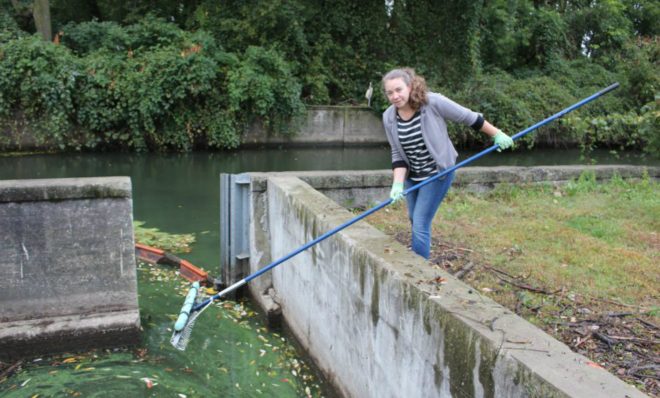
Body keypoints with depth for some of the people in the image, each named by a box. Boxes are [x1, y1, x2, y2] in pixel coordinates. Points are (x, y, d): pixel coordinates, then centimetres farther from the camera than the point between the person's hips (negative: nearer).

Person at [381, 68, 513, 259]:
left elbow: (469, 117, -11)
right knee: (415, 221, 21)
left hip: (437, 174, -5)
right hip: (412, 176, 5)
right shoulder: (389, 118, -9)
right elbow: (398, 155, -4)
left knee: (420, 226, -10)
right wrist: (398, 183, -18)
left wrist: (497, 134, -3)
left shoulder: (433, 102, -23)